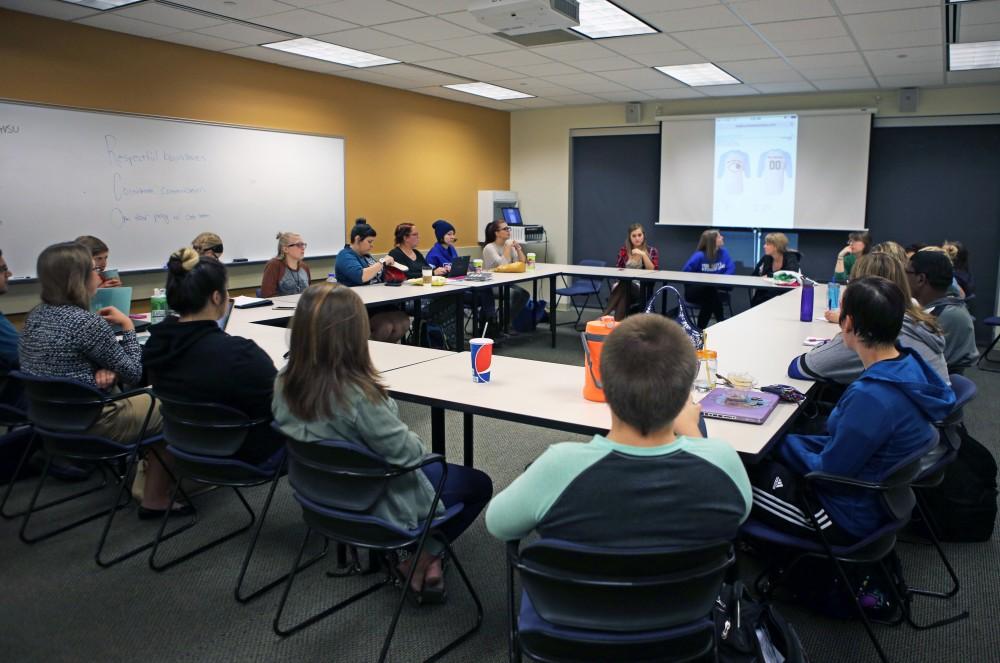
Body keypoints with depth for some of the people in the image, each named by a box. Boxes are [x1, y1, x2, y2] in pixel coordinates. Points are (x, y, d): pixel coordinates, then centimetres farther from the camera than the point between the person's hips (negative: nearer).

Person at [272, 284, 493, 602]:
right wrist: (419, 445, -3)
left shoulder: (286, 381, -13)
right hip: (379, 502, -7)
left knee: (433, 464, 29)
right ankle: (422, 561, 17)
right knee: (478, 484, 13)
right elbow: (406, 451, -26)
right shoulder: (356, 394, -35)